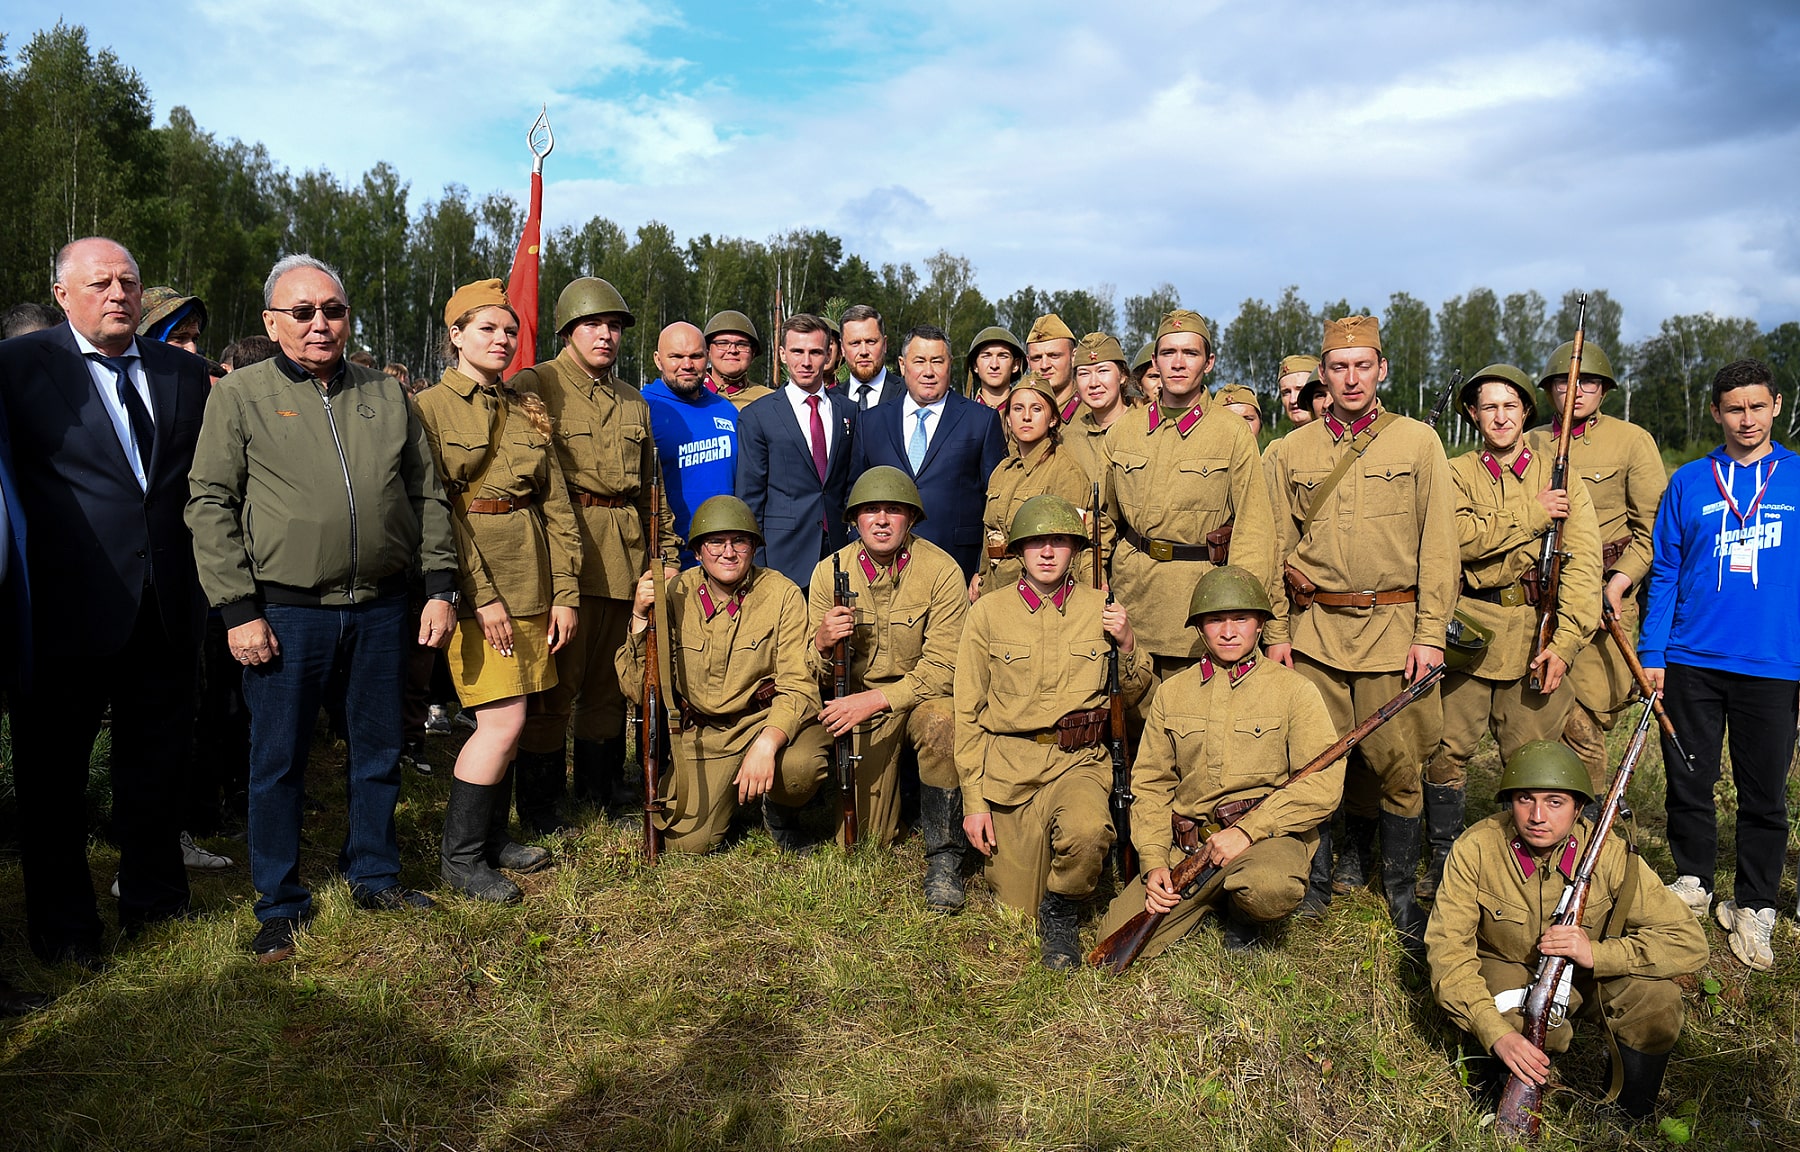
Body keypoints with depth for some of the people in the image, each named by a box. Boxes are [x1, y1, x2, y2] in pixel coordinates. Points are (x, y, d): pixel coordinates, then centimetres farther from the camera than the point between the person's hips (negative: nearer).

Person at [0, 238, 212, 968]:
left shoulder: (185, 372, 9)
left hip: (168, 607, 4)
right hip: (69, 606, -3)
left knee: (156, 764, 16)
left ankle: (153, 897, 33)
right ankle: (61, 923, 26)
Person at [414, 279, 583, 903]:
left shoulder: (527, 411, 13)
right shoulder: (429, 408, -3)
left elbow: (557, 505, 10)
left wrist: (566, 592, 3)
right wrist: (480, 595, -15)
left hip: (531, 584, 6)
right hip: (474, 586, -6)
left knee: (504, 719, 10)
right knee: (503, 721, -9)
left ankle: (493, 835, 26)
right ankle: (460, 857, 6)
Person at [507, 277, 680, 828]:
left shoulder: (634, 403, 20)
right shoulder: (533, 386, 1)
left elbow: (651, 486, 23)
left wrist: (667, 552, 18)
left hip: (624, 555, 6)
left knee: (609, 671, 13)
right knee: (556, 674, -3)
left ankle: (601, 781, 26)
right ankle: (540, 800, 8)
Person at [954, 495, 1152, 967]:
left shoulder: (1100, 609, 4)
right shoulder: (988, 612, 1)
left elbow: (1132, 696, 13)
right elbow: (968, 713, 2)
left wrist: (1127, 644, -8)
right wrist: (973, 801, -3)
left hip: (1079, 761, 0)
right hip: (1008, 765, 0)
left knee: (1087, 831, -34)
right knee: (1017, 909, -1)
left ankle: (1062, 914, -2)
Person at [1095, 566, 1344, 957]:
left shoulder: (1294, 689, 1)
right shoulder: (1171, 693, 12)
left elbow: (1324, 784, -8)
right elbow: (1149, 783, 12)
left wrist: (1248, 830, -17)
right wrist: (1153, 861, -3)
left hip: (1267, 837, -3)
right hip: (1185, 846, 3)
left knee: (1269, 888, -39)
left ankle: (1243, 914, 1)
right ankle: (1213, 901, 15)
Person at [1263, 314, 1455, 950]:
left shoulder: (1418, 442, 5)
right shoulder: (1292, 450, 9)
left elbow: (1438, 544, 1)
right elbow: (1276, 546, 10)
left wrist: (1431, 633, -5)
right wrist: (1275, 631, 3)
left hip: (1393, 628, -1)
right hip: (1313, 629, 1)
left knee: (1397, 762, 2)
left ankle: (1400, 888, 20)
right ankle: (1316, 878, 22)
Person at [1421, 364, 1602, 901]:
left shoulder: (1559, 475, 7)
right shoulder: (1456, 474, 8)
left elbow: (1583, 564, -1)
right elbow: (1456, 536, -12)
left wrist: (1564, 644, -10)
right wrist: (1530, 514, -12)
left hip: (1537, 633, 0)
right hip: (1470, 629, 0)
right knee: (1447, 748, 0)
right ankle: (1444, 857, 17)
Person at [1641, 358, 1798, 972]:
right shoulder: (1687, 483, 5)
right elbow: (1664, 574, 6)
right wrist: (1652, 653, 0)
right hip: (1692, 661, 1)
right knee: (1689, 782, 10)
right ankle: (1693, 883, 30)